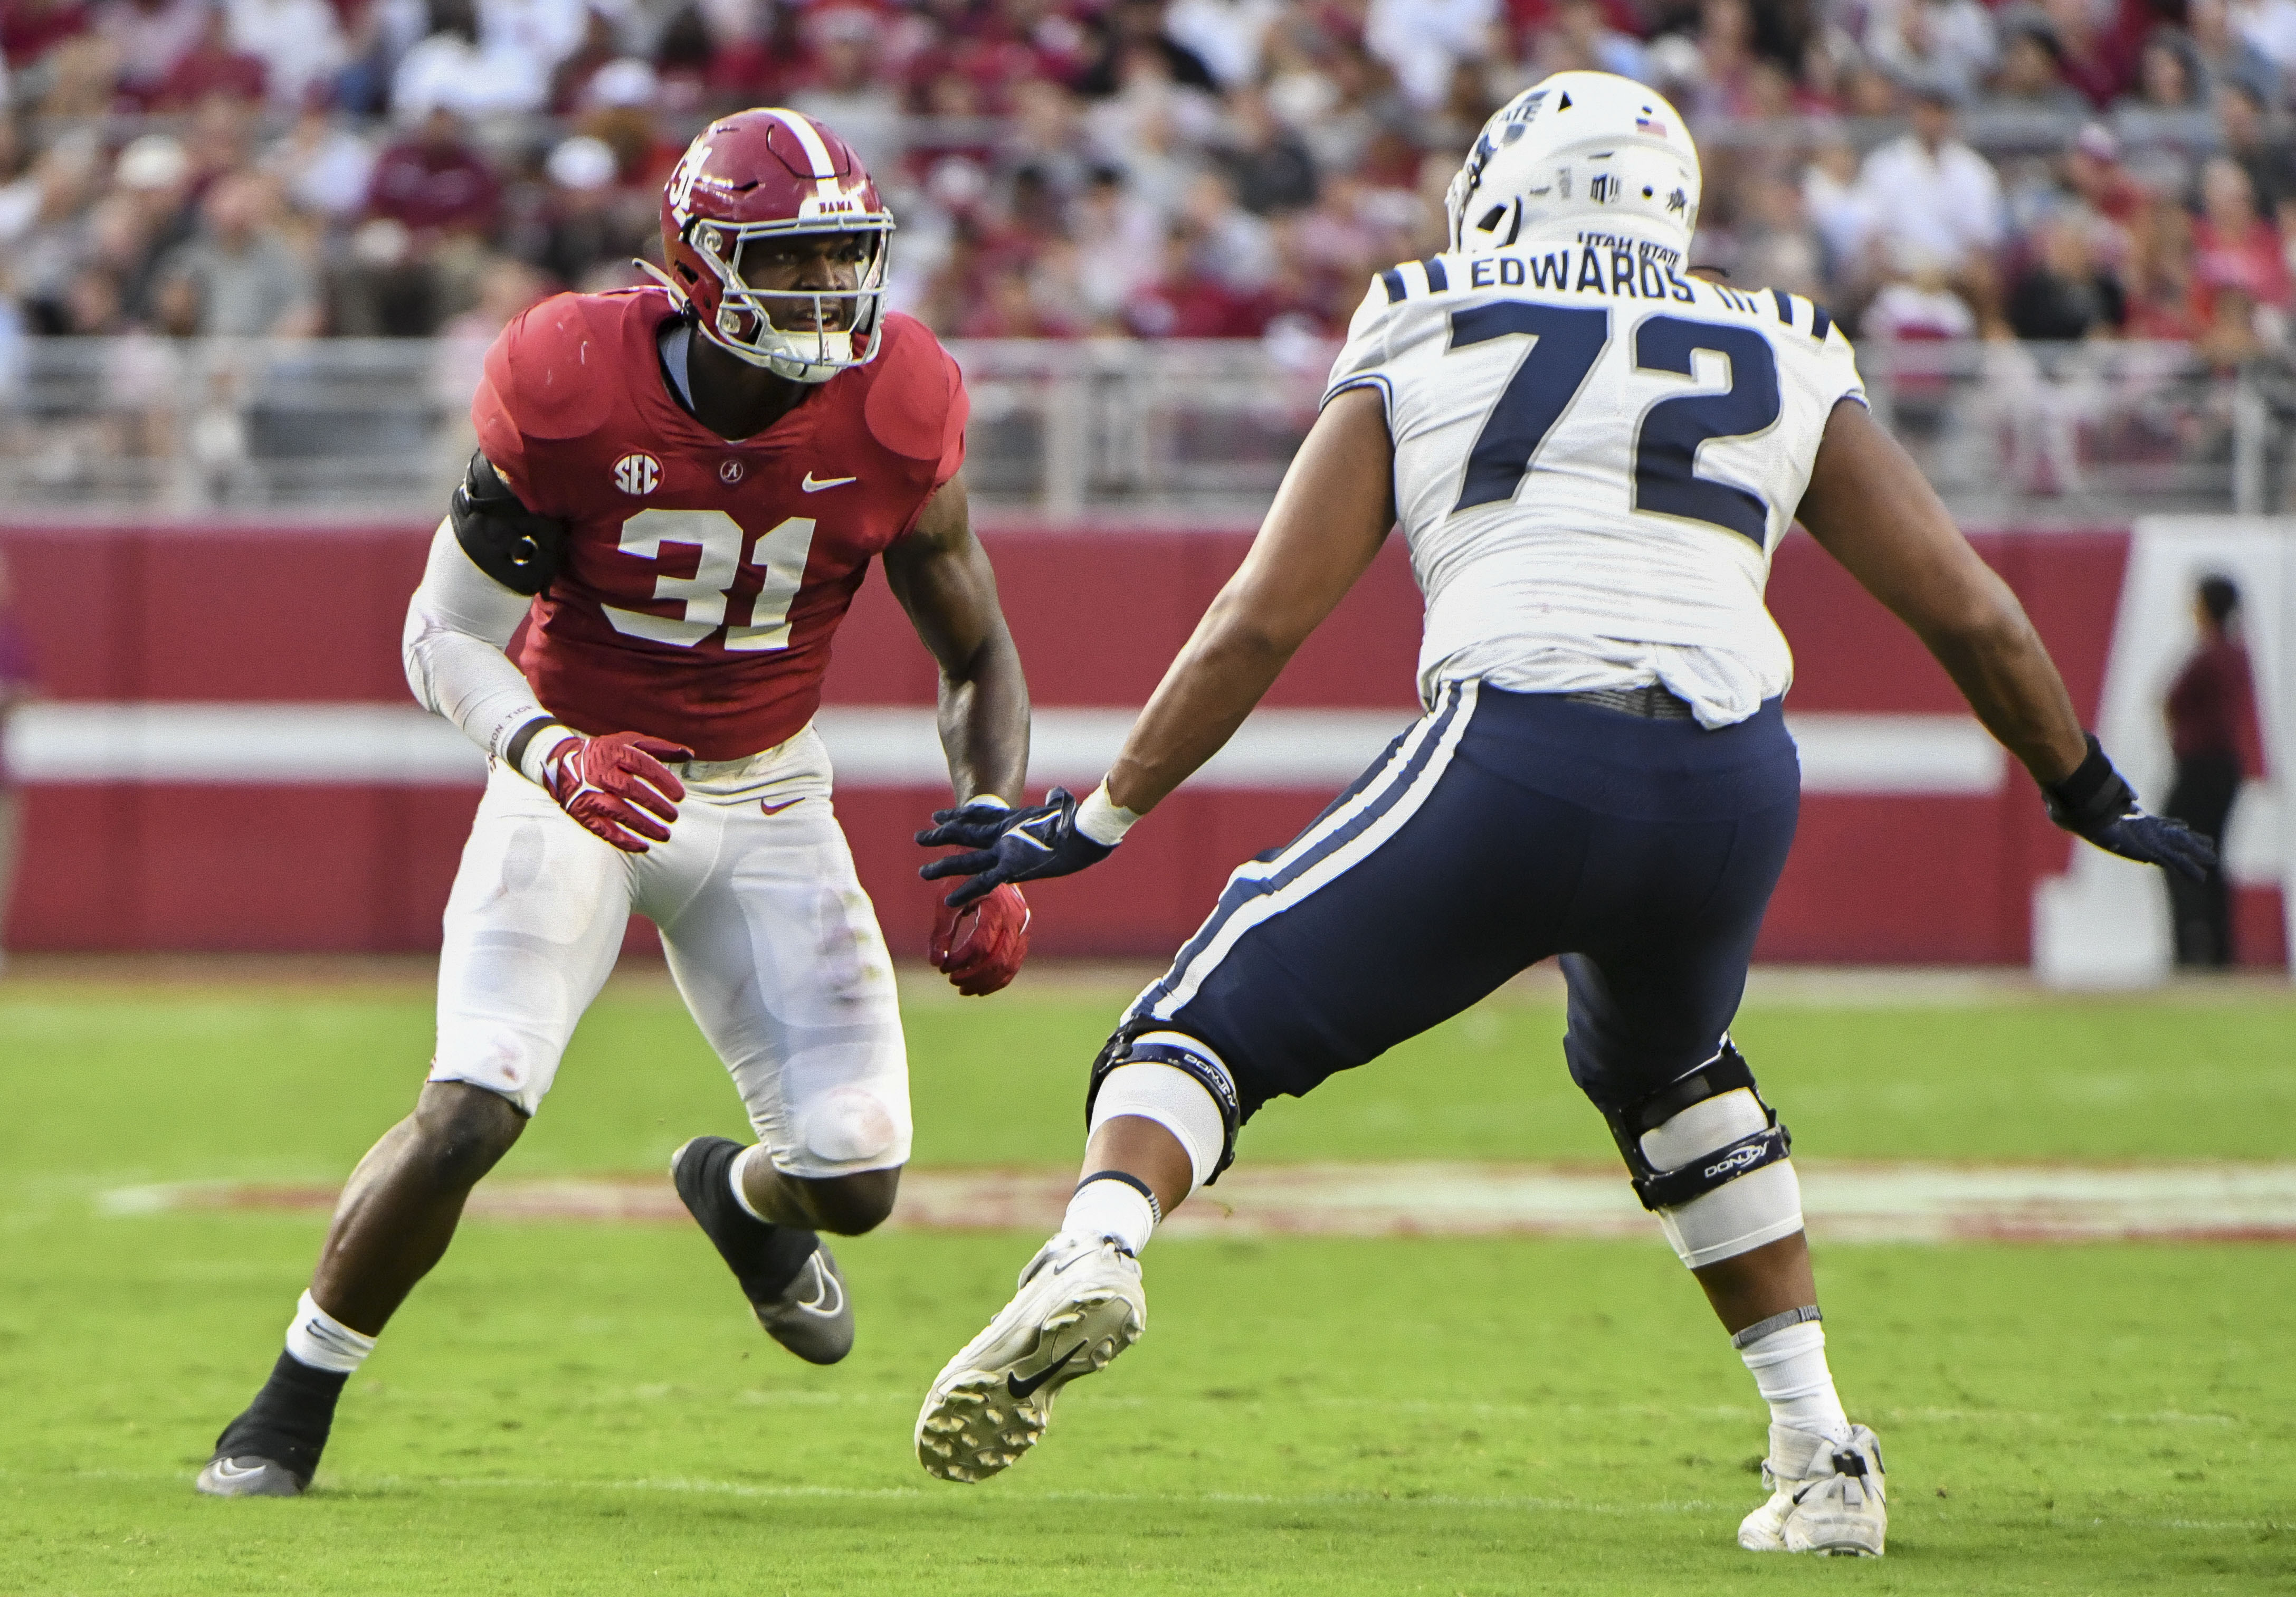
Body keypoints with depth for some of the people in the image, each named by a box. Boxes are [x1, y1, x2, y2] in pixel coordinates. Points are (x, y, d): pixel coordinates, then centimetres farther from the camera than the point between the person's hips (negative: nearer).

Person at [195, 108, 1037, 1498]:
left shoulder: (896, 413, -13)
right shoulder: (571, 389, -22)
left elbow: (978, 659, 2)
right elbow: (445, 636, -14)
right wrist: (554, 755, -35)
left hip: (767, 797, 3)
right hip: (577, 777, -3)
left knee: (857, 1179, -6)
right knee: (469, 1111, -23)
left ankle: (740, 1192, 35)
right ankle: (293, 1408, 0)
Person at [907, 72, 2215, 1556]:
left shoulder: (1422, 348, 18)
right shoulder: (1788, 366, 24)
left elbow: (1261, 620, 15)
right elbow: (1971, 611, 23)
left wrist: (1101, 818, 23)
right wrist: (2090, 795, 39)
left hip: (1522, 753, -3)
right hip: (1735, 788, 3)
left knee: (1211, 1029, 9)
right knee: (1666, 1072, 34)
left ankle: (1100, 1241, -23)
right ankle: (1820, 1449, 26)